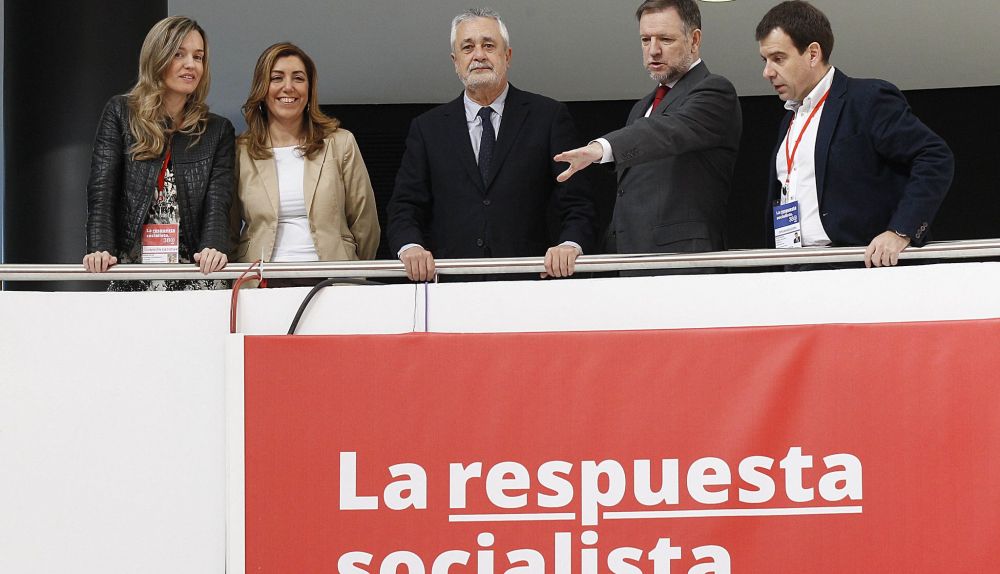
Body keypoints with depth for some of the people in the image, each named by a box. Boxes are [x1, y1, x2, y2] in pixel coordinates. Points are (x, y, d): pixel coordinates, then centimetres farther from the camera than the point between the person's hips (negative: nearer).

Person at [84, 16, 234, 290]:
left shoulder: (218, 131, 11)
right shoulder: (120, 114, 8)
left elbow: (218, 203, -1)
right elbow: (101, 192, 0)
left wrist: (213, 248, -22)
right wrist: (101, 249, -17)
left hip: (197, 277, 1)